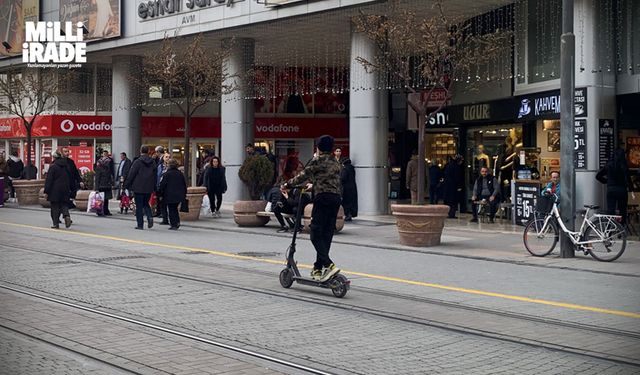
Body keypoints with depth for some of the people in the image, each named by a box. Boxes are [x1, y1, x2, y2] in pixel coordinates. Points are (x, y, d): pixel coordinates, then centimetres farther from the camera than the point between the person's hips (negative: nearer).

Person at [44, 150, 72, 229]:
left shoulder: (53, 167, -11)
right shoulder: (66, 166, 6)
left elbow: (49, 180, -10)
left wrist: (46, 191, -6)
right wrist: (69, 189, 19)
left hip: (55, 190, -5)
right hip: (65, 189, 5)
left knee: (55, 206, 3)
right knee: (64, 204, 11)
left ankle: (56, 223, 4)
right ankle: (66, 215, -17)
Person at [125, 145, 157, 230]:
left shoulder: (137, 162, -10)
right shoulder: (153, 162, 5)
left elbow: (131, 174, -9)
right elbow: (155, 175, 10)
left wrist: (127, 185, 0)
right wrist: (154, 187, 16)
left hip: (138, 188, -4)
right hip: (149, 188, 4)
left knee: (139, 206, 2)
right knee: (146, 204, 19)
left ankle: (140, 224, 2)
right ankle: (150, 217, -6)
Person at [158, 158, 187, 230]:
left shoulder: (167, 174, -10)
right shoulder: (180, 174, 7)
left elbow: (162, 185, -10)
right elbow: (184, 185, 13)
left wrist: (159, 193, 0)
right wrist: (184, 194, 21)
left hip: (170, 196, -5)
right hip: (179, 195, 5)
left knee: (171, 210, 2)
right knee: (175, 208, 19)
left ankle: (174, 225, -1)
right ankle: (177, 222, 5)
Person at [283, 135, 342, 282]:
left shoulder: (317, 161, -2)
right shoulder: (335, 162, 19)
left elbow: (303, 176, -1)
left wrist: (287, 185, 12)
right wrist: (313, 185, 47)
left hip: (323, 198, -7)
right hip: (336, 198, 7)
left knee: (316, 235, -7)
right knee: (327, 235, 9)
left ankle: (329, 265, -23)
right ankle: (318, 268, 15)